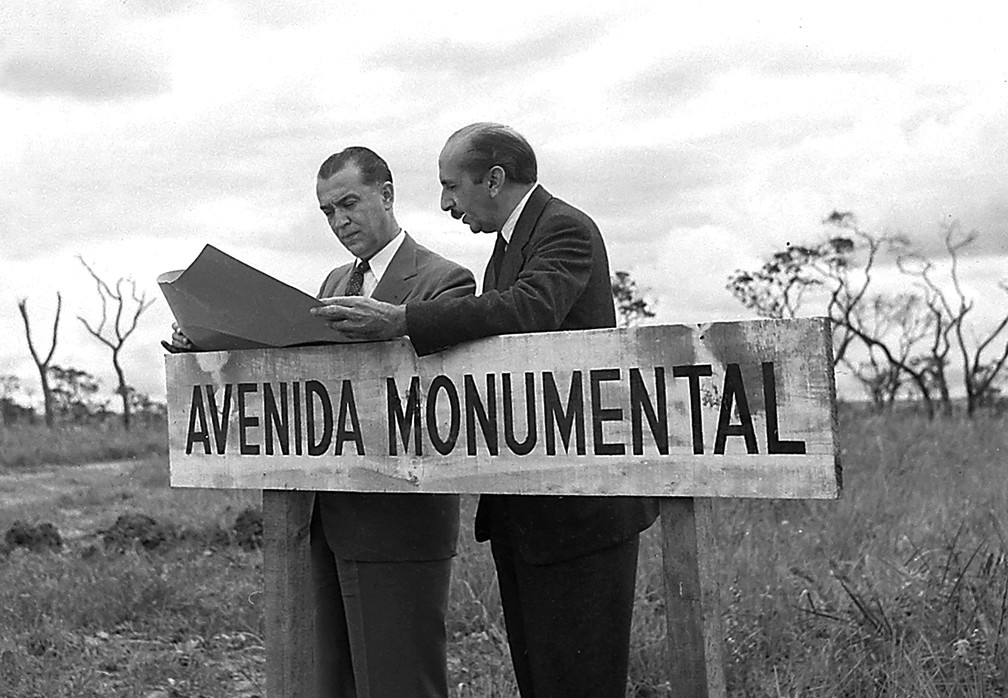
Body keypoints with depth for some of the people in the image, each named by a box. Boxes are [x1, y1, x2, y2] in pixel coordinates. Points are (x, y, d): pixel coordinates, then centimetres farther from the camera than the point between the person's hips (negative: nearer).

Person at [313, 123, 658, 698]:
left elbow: (528, 308, -30)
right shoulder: (510, 241, 19)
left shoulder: (567, 229, -11)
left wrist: (401, 319, -31)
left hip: (578, 505, -10)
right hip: (521, 511, 10)